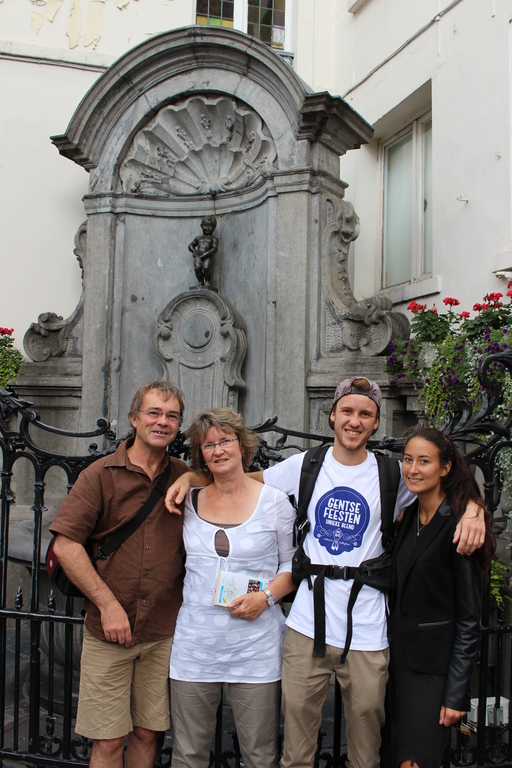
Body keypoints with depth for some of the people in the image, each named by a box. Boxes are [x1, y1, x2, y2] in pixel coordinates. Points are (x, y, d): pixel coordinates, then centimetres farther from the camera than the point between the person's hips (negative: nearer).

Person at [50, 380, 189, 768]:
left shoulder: (186, 478, 5)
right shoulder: (101, 474, -4)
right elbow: (65, 544, -9)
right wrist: (108, 604, -13)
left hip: (163, 634, 2)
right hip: (107, 633, -2)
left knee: (147, 734, 12)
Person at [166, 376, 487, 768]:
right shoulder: (306, 465, 3)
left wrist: (472, 510, -14)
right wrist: (189, 477, 0)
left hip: (367, 630, -1)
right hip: (307, 623, 1)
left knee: (366, 725, 10)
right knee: (297, 719, 8)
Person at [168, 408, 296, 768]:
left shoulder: (274, 502, -1)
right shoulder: (189, 501, 6)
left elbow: (293, 563, 4)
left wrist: (267, 596, -10)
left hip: (256, 647, -2)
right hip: (195, 644, 2)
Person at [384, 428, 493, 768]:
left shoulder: (460, 526, -16)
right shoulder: (410, 517, 7)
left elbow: (469, 619, -15)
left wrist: (457, 695, -15)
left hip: (434, 665, -7)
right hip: (400, 655, 7)